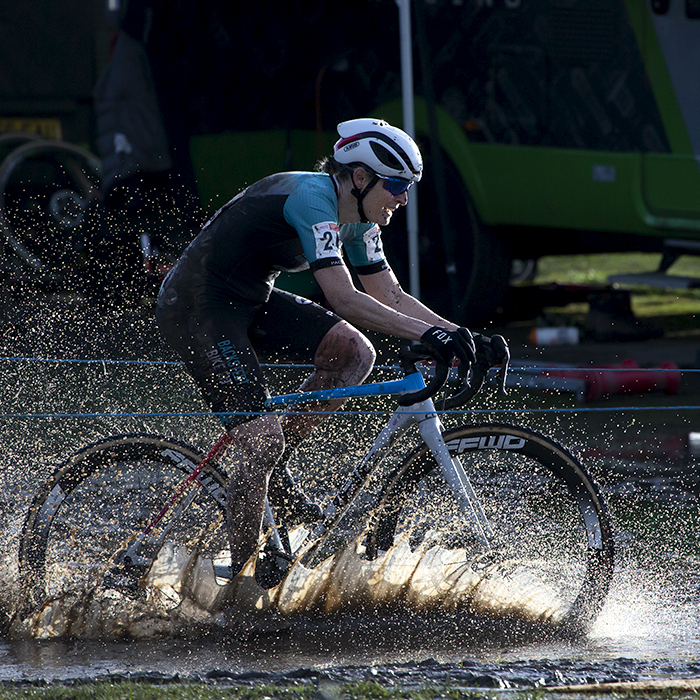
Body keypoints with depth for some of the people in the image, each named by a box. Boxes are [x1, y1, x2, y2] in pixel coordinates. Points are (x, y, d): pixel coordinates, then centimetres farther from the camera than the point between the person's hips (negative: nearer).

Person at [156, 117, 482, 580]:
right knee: (262, 440, -18)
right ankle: (237, 578, -8)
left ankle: (275, 471, 2)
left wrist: (457, 333, -5)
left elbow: (390, 296, 9)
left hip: (250, 300, 9)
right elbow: (343, 299, -32)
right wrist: (425, 334, -36)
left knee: (354, 352, -8)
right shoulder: (312, 198, -24)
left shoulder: (358, 218, 5)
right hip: (197, 308, -9)